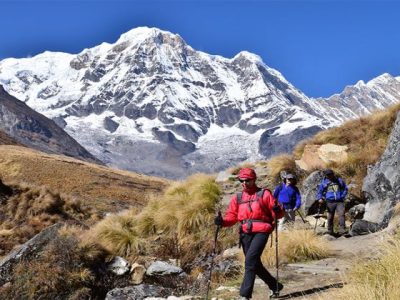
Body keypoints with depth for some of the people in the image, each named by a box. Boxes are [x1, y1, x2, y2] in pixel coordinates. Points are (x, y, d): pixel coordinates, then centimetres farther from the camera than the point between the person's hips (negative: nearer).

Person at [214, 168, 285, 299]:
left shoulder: (264, 194, 2)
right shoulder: (237, 198, 14)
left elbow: (279, 213, 1)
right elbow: (232, 216, 10)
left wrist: (277, 210, -22)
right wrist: (222, 221, -9)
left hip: (261, 231, -5)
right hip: (246, 233, 6)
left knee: (250, 260, -19)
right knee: (255, 264, 12)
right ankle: (275, 286, 34)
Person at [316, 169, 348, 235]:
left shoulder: (339, 180, 9)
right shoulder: (324, 182, 8)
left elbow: (345, 188, 18)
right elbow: (319, 191, 12)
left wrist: (343, 196, 4)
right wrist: (320, 198, -5)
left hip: (339, 201, 0)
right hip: (330, 202, 0)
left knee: (341, 214, -16)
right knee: (330, 217, 5)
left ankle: (342, 230, -18)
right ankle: (330, 231, 15)